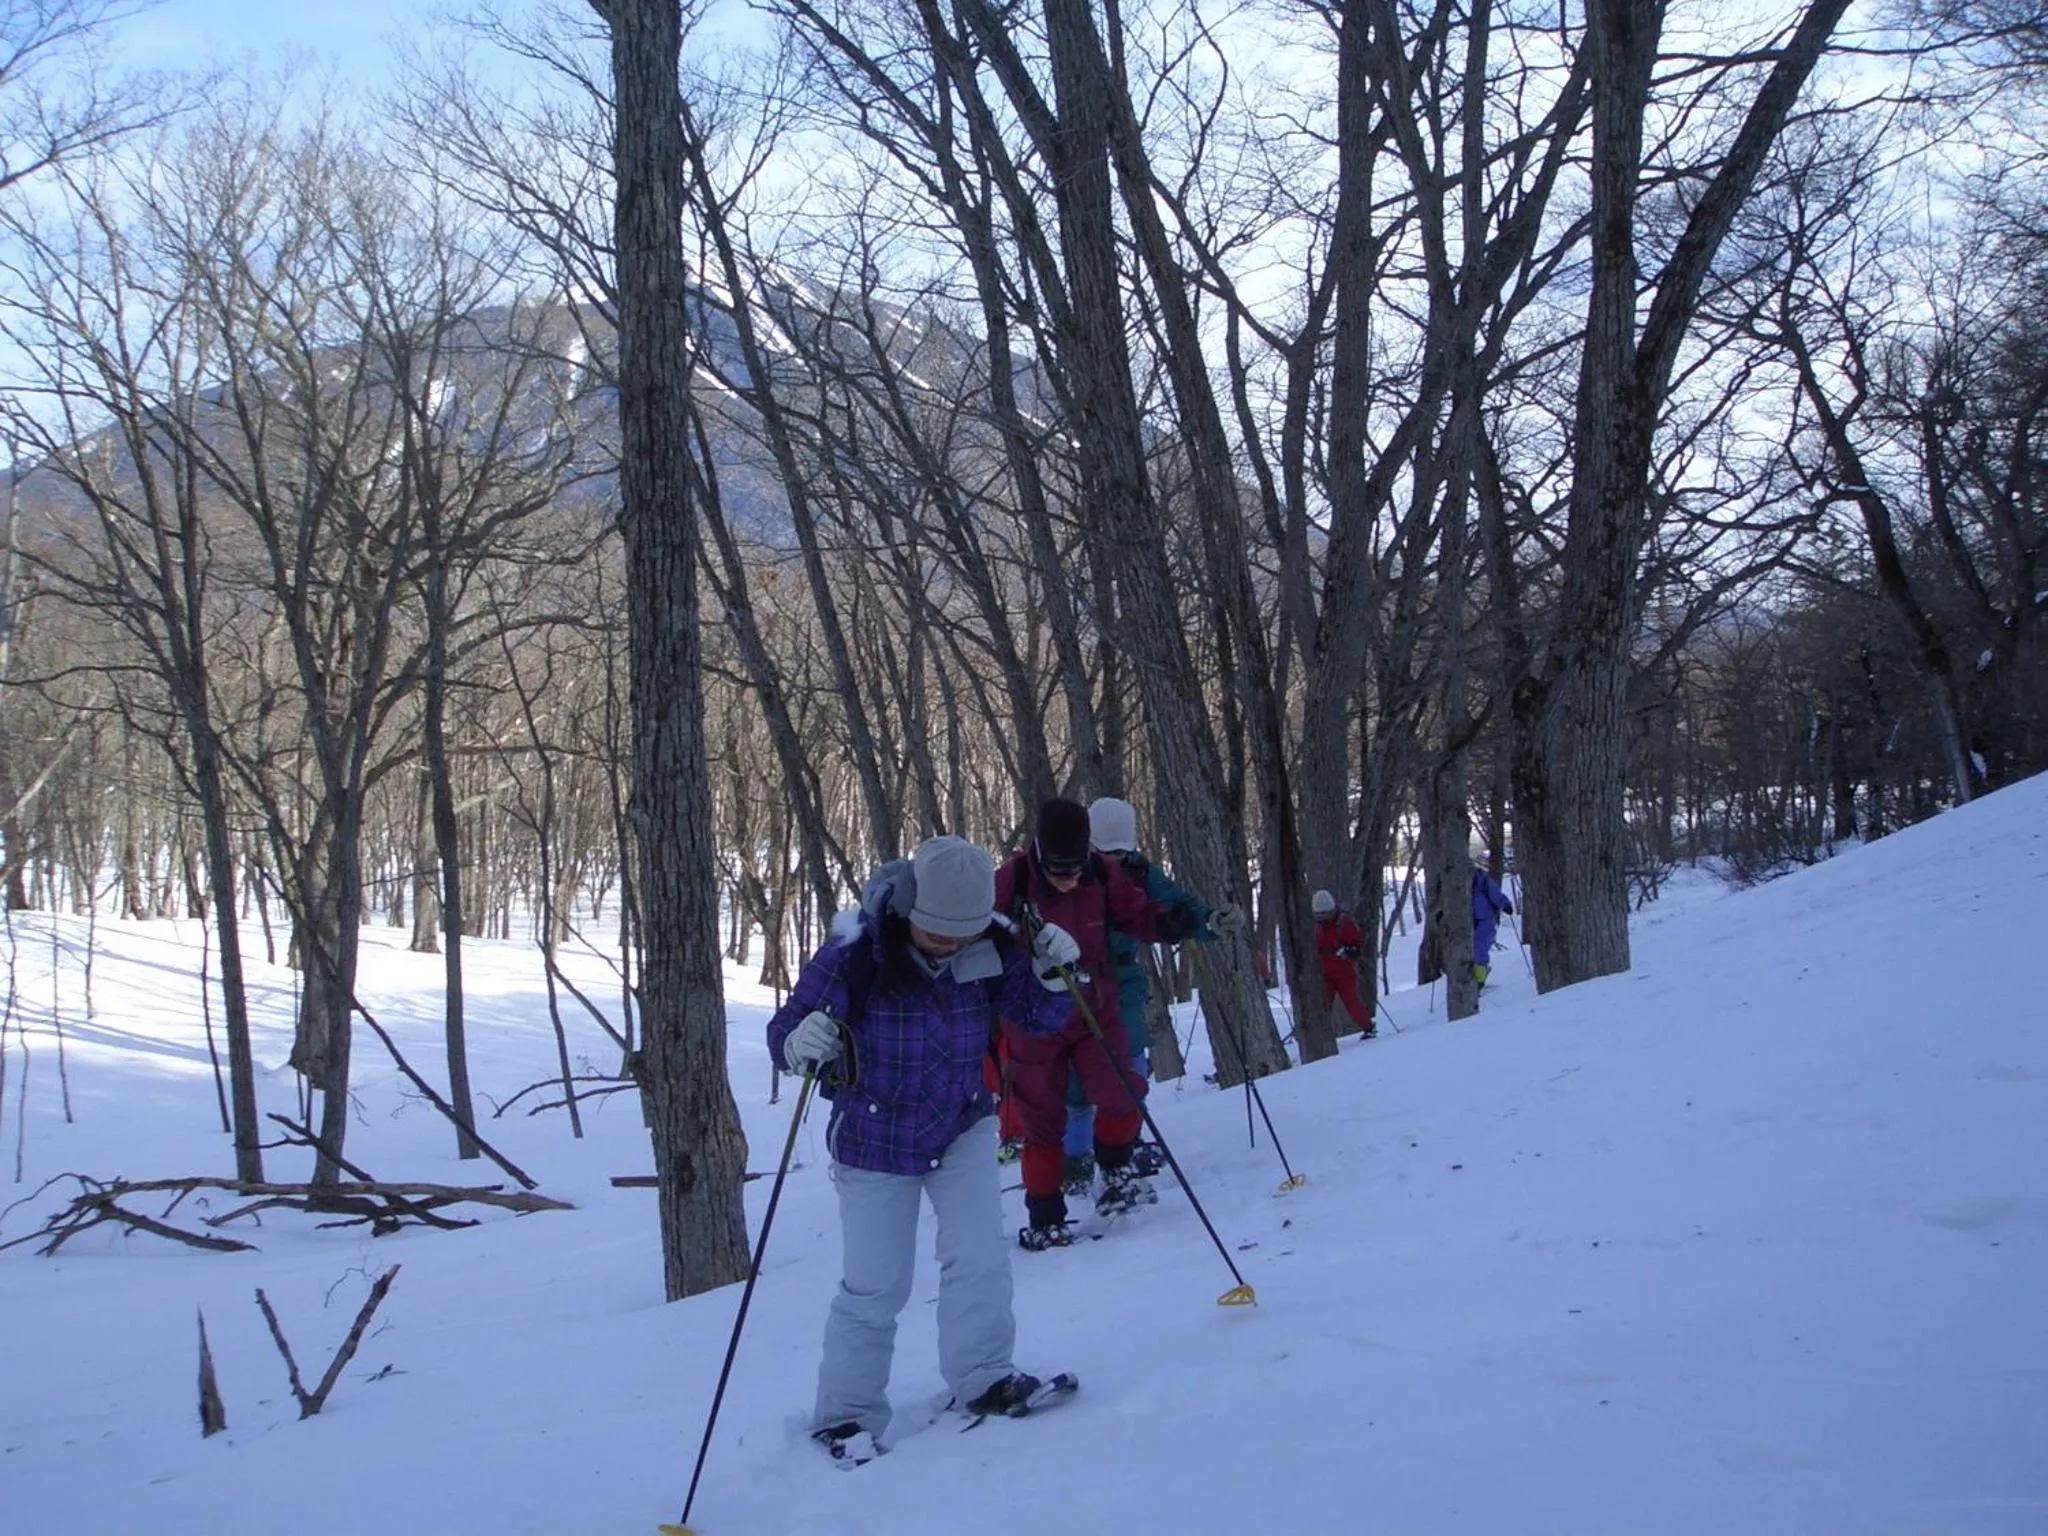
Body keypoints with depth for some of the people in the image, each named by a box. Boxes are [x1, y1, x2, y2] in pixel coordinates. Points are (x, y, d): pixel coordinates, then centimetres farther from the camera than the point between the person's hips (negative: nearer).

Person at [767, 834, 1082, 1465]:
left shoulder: (987, 950, -14)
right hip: (874, 1145, -3)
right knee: (874, 1287, 0)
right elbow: (782, 1032, -23)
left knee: (980, 1258, -7)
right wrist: (802, 1044, -46)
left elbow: (1036, 1018, -2)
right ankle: (847, 1414, 17)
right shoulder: (852, 956, -25)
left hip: (963, 1131, 3)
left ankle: (981, 1378, 13)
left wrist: (1051, 975, -22)